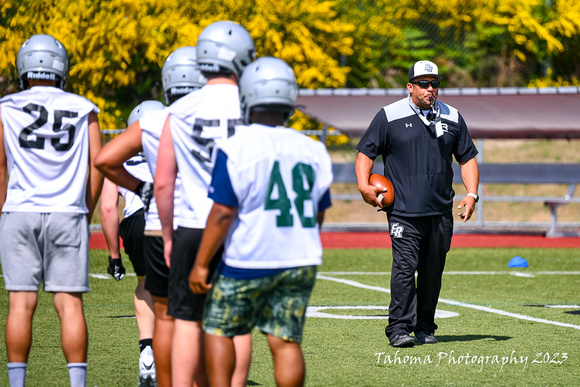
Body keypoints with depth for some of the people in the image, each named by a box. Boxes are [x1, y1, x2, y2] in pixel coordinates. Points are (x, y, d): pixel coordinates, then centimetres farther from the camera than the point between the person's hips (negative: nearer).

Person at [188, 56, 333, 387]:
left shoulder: (235, 149, -13)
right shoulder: (313, 151, 3)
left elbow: (223, 213, -15)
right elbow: (318, 216, 12)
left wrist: (201, 264, -7)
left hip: (248, 261, -4)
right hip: (300, 261, 4)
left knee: (219, 329, 11)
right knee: (286, 341, 6)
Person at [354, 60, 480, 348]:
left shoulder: (452, 118, 12)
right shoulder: (389, 116, 1)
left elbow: (467, 158, 19)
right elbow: (365, 153, 5)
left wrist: (471, 194, 5)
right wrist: (364, 185, -11)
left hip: (441, 212, 4)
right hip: (403, 211, -4)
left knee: (432, 272, 7)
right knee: (405, 266, -14)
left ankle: (425, 328, 18)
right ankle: (399, 329, -13)